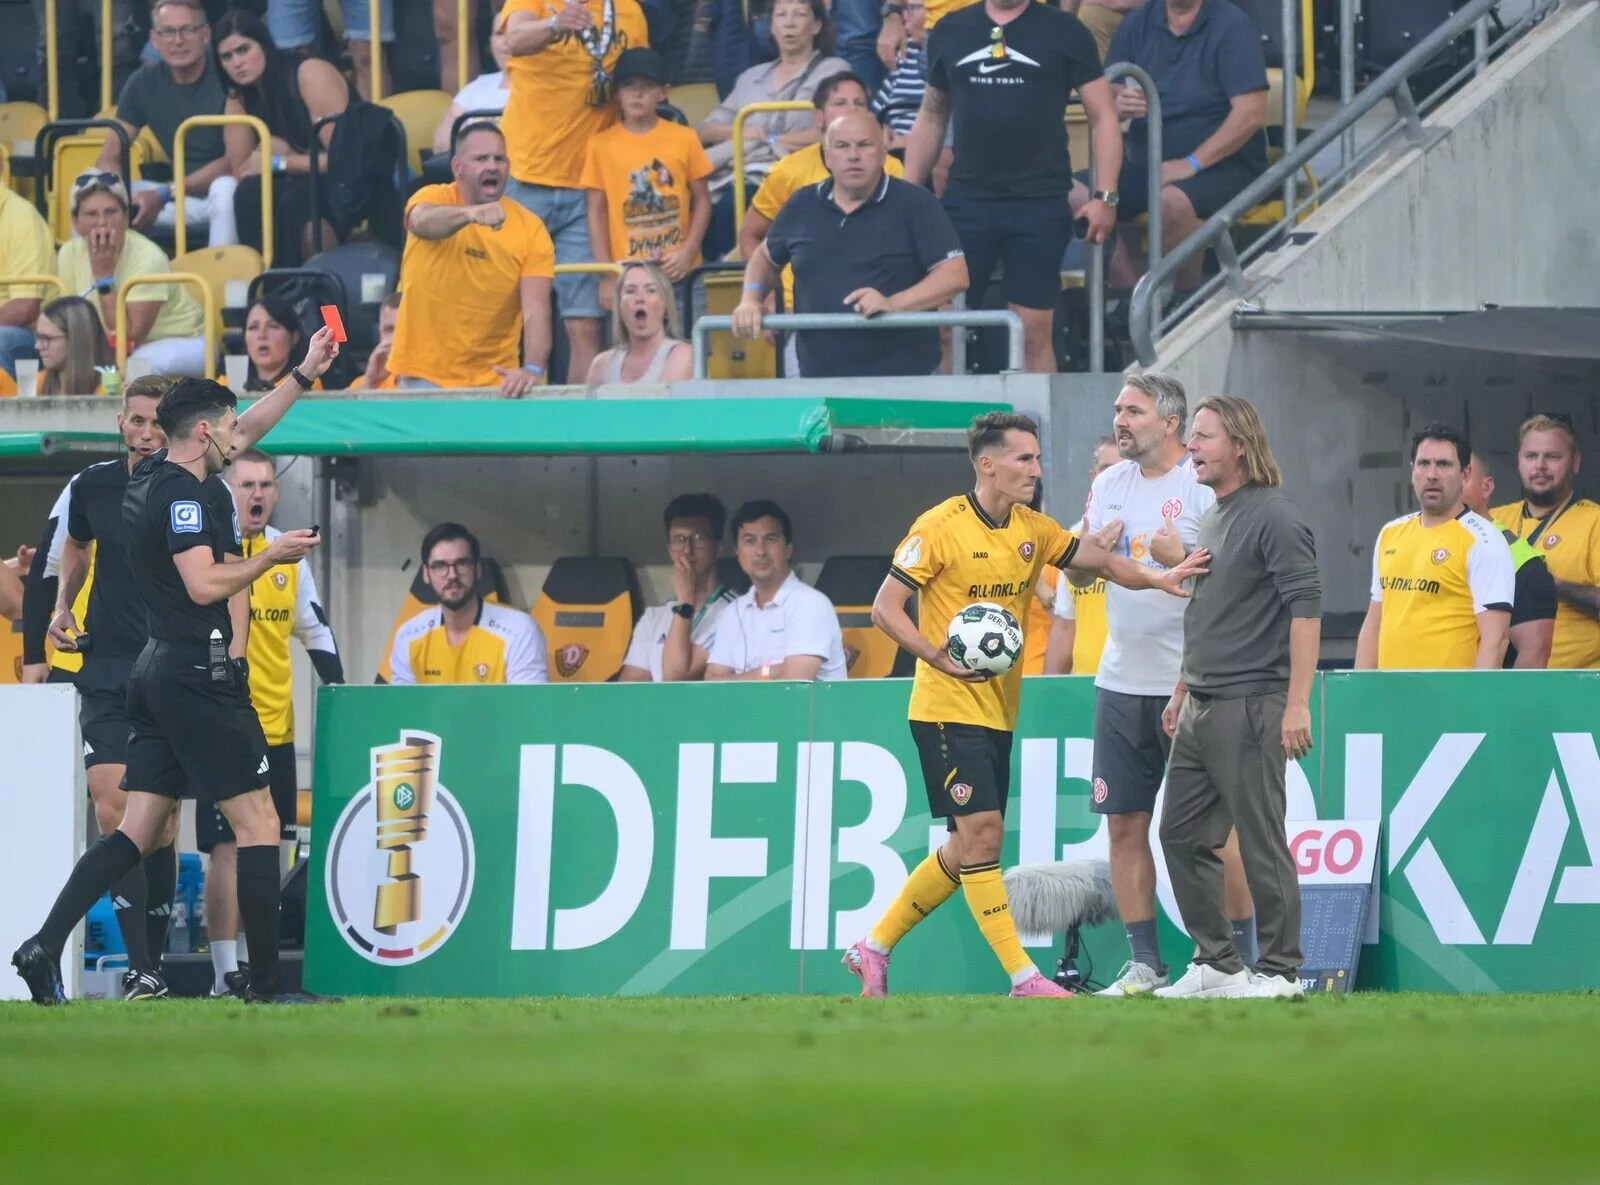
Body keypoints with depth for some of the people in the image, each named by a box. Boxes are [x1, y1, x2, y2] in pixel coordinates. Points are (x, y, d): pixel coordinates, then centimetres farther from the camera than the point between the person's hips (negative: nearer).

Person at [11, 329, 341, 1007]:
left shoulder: (152, 479, 15)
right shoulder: (180, 494, -13)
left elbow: (246, 430, 28)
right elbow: (205, 585, -22)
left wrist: (304, 374, 32)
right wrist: (272, 555, -9)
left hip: (156, 672, 9)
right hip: (199, 674, -9)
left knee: (139, 830, 5)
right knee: (257, 823, -3)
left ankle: (45, 945, -6)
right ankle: (265, 983, -3)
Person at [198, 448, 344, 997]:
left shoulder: (289, 552, 9)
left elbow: (316, 631, 19)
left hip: (277, 727, 6)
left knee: (274, 848, 9)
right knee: (228, 848, -8)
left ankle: (253, 960, 21)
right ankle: (226, 974, -6)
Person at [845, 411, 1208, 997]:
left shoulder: (1033, 529, 7)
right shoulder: (940, 528, -12)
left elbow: (1101, 560, 4)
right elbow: (885, 608, -11)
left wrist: (1156, 577, -15)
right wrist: (940, 657, -23)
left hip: (999, 709, 8)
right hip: (948, 707, -8)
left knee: (968, 848, 11)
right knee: (981, 832, -12)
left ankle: (874, 948, 23)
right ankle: (1022, 977, -12)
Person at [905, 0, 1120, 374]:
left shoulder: (1063, 32, 2)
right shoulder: (951, 31, 11)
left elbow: (1103, 116, 2)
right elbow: (931, 119, 18)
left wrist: (1105, 196, -8)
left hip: (1040, 204, -2)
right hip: (965, 200, 2)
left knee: (1034, 331, -3)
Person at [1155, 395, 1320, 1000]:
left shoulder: (1274, 518, -12)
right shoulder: (1211, 520, 17)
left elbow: (1305, 609, -17)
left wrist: (1297, 704, -21)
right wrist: (1182, 691, 24)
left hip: (1248, 707, -10)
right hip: (1200, 710, 10)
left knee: (1261, 842, -5)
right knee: (1182, 834, 11)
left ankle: (1279, 970, 3)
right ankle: (1217, 962, 19)